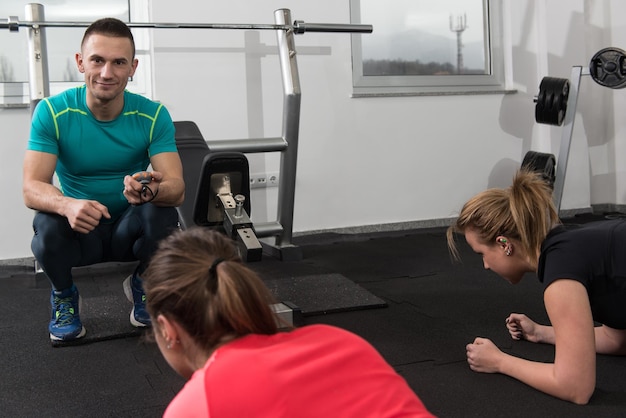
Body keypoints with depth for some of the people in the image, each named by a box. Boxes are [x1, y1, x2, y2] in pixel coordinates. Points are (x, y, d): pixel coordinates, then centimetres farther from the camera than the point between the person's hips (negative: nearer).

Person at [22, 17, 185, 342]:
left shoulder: (153, 115, -13)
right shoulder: (52, 112, -15)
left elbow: (177, 189, -21)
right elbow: (31, 188, -22)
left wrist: (153, 191, -47)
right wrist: (68, 205, -47)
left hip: (131, 229, 1)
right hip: (78, 231, 0)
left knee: (162, 213, -31)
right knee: (47, 222, -33)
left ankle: (142, 285, 3)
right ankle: (64, 295, 1)